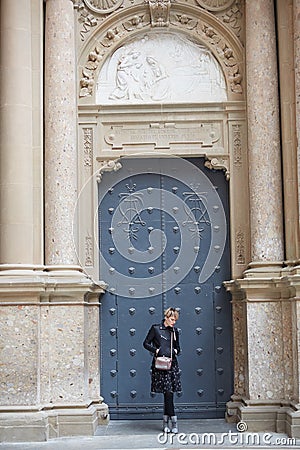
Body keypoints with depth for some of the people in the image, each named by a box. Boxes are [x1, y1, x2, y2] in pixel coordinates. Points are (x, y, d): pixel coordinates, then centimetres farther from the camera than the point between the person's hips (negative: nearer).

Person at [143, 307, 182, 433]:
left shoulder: (174, 331, 14)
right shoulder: (156, 328, 0)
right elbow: (146, 343, 4)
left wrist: (176, 351, 2)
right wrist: (156, 350, -9)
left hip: (172, 364, 4)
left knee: (168, 394, 3)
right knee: (168, 392, -9)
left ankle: (165, 422, 11)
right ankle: (173, 422, -4)